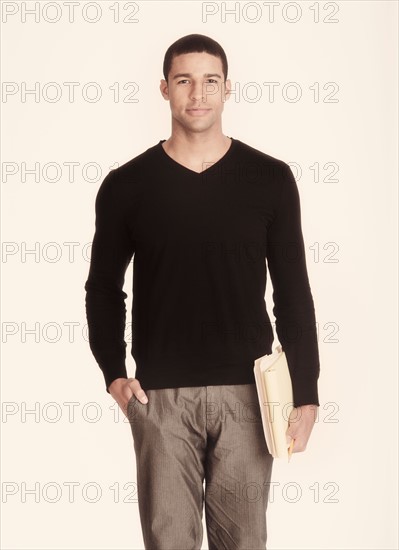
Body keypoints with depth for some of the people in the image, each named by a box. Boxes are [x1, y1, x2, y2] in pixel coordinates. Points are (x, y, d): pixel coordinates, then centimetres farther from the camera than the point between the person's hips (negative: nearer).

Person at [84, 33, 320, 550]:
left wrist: (306, 392, -2)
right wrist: (113, 373, 0)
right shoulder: (126, 186, 2)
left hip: (246, 390, 0)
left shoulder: (270, 179, 1)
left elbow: (293, 293, 3)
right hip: (160, 395, 0)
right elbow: (103, 289, 12)